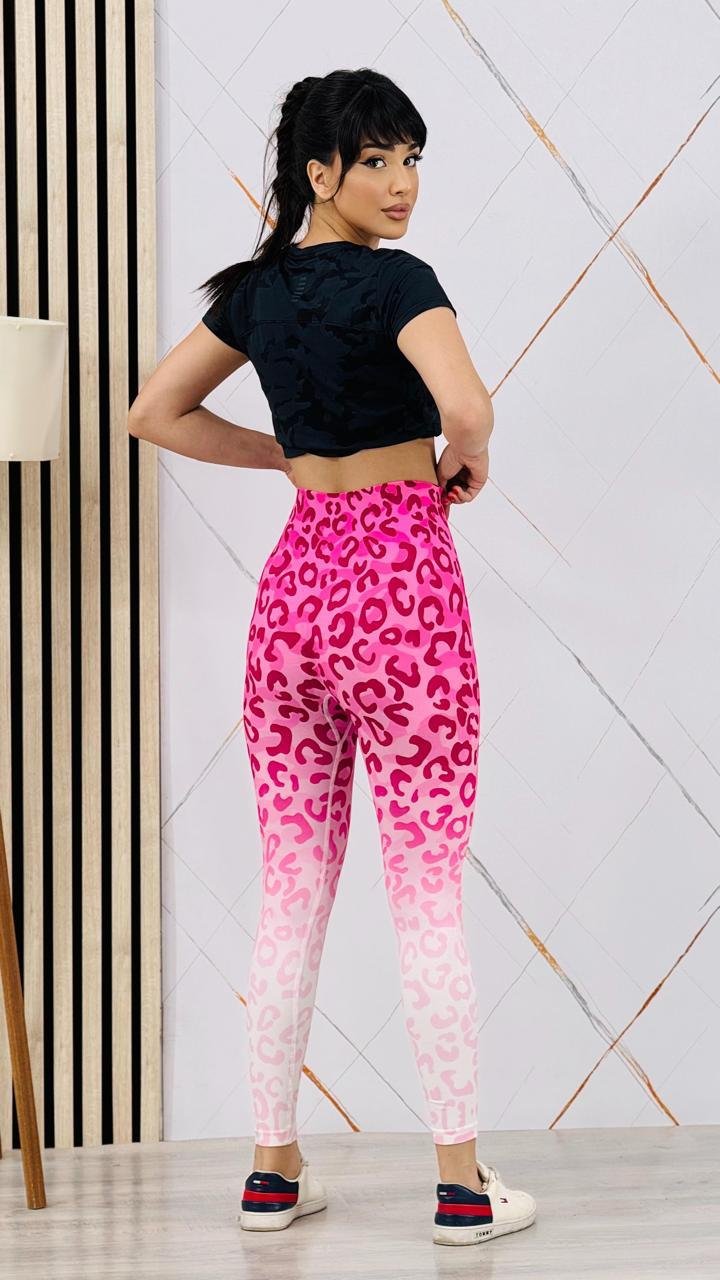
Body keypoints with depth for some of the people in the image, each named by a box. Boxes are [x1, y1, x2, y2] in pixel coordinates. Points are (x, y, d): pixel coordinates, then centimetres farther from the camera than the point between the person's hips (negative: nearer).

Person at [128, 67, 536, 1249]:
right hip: (398, 573, -6)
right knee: (428, 900, -1)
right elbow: (467, 406, -29)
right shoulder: (393, 281, -12)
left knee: (291, 893, 10)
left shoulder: (257, 286, 10)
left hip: (295, 579, 6)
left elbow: (157, 414, 18)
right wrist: (461, 464, -7)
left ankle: (274, 1169, 15)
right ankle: (463, 1183, 5)